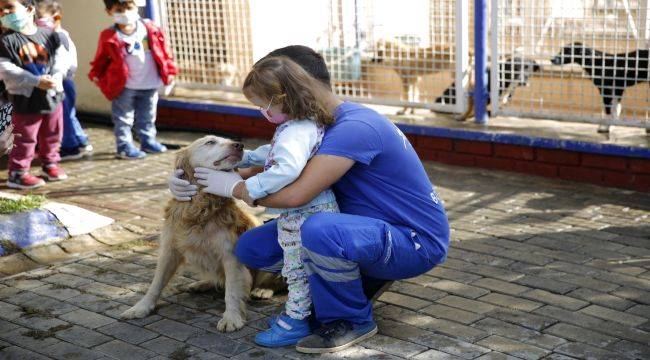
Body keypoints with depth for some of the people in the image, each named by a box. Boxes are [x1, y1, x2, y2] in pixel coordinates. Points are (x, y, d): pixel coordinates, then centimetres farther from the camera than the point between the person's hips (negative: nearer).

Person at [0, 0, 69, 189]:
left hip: (53, 95, 4)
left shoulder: (49, 35, 1)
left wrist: (55, 77, -20)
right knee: (24, 139, 0)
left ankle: (50, 163, 36)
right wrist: (37, 81, -24)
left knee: (52, 135, 17)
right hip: (25, 99, -4)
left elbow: (60, 59, 1)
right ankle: (17, 173, 11)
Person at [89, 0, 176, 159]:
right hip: (124, 86, -3)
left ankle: (148, 141, 32)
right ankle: (124, 146, 11)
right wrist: (96, 74, -12)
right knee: (123, 118, 4)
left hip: (149, 84, 4)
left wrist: (169, 70, 5)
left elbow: (162, 50, 4)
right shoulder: (109, 37, -11)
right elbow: (102, 59, -3)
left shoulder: (150, 29, -3)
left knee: (147, 116, 18)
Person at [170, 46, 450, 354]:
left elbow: (295, 194, -34)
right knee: (251, 247, 1)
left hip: (415, 241, -9)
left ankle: (353, 321, -11)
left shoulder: (354, 127, -26)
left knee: (318, 231, -39)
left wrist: (233, 187, -17)